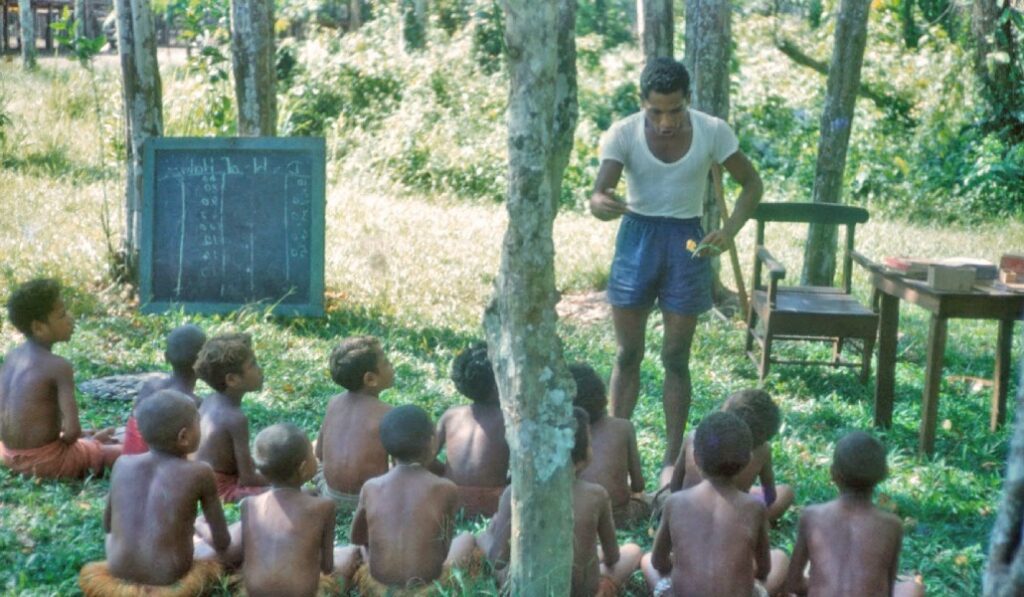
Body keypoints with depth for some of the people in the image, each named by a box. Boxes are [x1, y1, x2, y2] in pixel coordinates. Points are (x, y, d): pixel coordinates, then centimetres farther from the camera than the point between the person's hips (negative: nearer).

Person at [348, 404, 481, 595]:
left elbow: (356, 538, 12)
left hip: (379, 589, 2)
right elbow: (444, 550, 1)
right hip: (429, 590, -2)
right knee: (467, 539, 28)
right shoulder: (445, 489, -12)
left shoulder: (371, 488, -6)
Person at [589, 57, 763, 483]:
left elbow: (751, 184, 0)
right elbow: (598, 194, -23)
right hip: (638, 237, 0)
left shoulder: (713, 132, -11)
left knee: (676, 357, 3)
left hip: (686, 242, 0)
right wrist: (601, 204, -48)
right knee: (628, 353, 6)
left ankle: (672, 460, 11)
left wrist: (730, 230, -17)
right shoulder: (623, 135, -13)